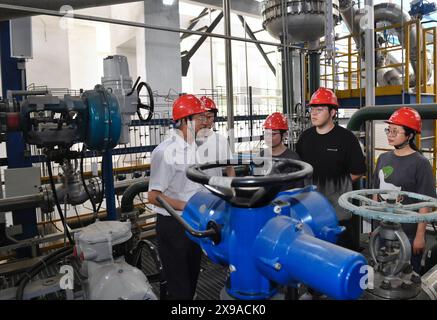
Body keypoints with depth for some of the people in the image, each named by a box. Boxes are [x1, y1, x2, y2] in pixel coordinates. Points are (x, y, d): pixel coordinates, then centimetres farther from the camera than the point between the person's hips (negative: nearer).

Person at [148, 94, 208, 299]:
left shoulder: (198, 148, 5)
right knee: (179, 286, 6)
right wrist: (187, 206, -22)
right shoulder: (165, 152, -20)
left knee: (192, 280, 21)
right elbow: (154, 196, -20)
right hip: (172, 225, -7)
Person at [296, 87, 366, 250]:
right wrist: (311, 183, 6)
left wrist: (336, 182, -1)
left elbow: (357, 172, -3)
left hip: (338, 207, -4)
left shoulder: (346, 137, -7)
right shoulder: (305, 136, 8)